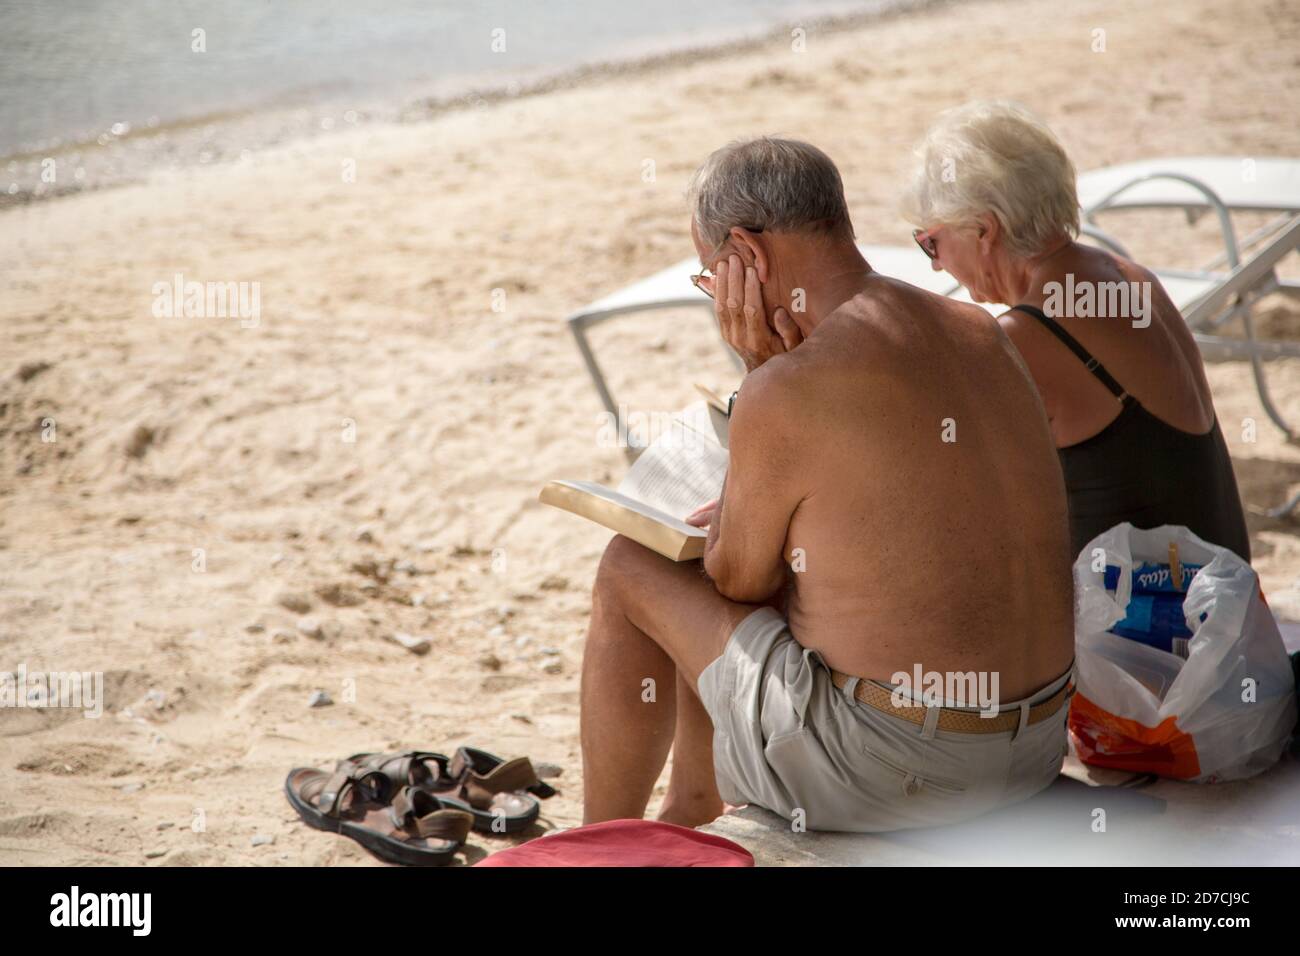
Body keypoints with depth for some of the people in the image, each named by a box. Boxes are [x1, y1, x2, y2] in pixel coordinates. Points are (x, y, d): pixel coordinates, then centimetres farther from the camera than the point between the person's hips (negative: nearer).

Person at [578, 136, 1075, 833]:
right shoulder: (978, 332, 4)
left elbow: (739, 580, -2)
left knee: (629, 572, 13)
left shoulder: (788, 391, -20)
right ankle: (684, 818, 46)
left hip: (887, 774, -8)